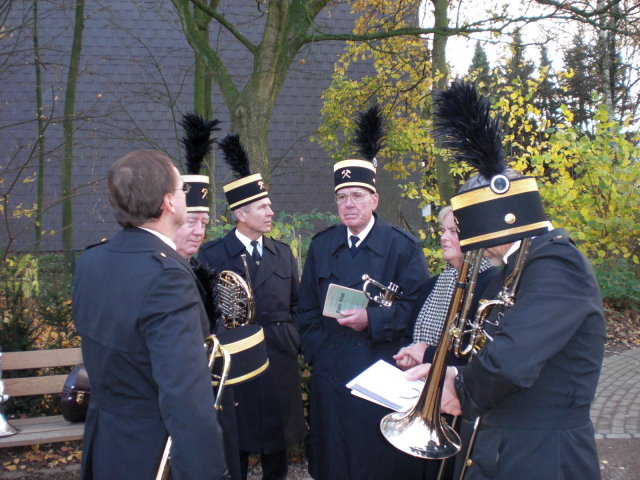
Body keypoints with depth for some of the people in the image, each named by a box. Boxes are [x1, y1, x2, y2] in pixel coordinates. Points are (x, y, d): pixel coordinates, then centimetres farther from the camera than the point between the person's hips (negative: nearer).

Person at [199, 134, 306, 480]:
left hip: (280, 362, 4)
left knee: (277, 447, 13)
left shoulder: (283, 253, 9)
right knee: (235, 448, 8)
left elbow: (295, 305, 14)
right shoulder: (211, 255, -5)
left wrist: (295, 341, 4)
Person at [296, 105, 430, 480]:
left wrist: (372, 319, -19)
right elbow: (307, 309, 10)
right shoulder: (321, 246, 10)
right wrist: (318, 353, 0)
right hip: (330, 375, 4)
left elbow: (417, 306, -8)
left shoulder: (403, 246, -2)